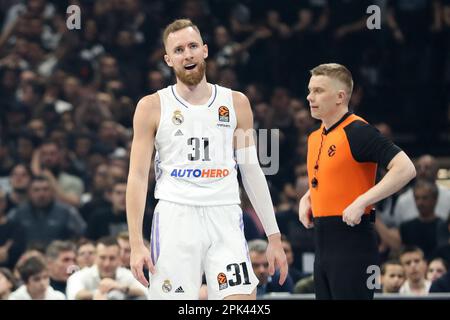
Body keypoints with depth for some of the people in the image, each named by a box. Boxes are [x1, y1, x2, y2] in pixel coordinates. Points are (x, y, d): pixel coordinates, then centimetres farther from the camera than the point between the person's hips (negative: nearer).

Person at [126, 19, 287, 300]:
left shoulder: (236, 103, 10)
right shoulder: (153, 107, 5)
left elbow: (252, 172, 14)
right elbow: (138, 177, 2)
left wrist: (274, 236, 9)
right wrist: (136, 243, -6)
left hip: (225, 218, 1)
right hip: (176, 218, -1)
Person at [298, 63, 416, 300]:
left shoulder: (357, 131, -11)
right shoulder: (314, 138, 15)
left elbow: (405, 169, -20)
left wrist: (361, 202, -25)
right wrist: (306, 199, 12)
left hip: (352, 244, -9)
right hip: (323, 248, 9)